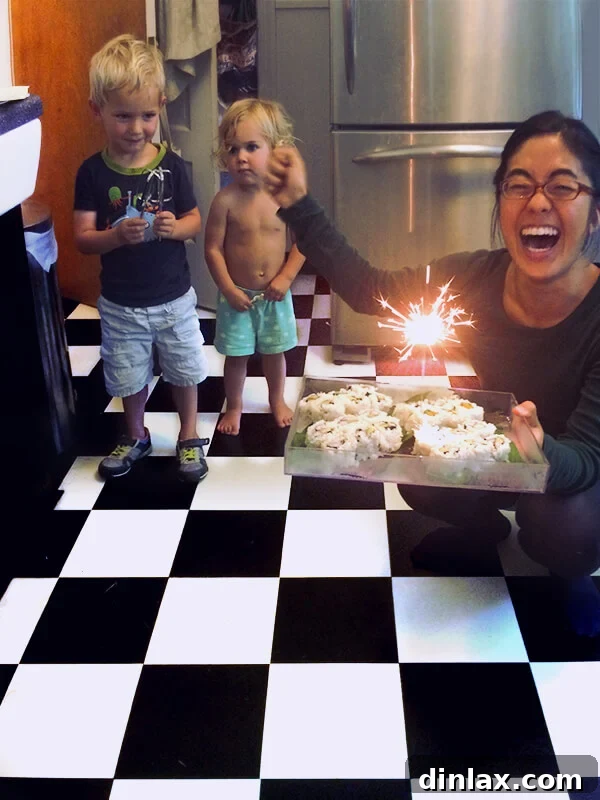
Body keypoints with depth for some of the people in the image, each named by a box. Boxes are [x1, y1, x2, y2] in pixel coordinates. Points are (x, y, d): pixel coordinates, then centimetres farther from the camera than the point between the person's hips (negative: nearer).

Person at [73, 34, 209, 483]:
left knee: (184, 371, 14)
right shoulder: (93, 172, -11)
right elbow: (82, 238, -10)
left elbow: (195, 221, -1)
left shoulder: (171, 165, -10)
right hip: (121, 303, 0)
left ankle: (190, 436, 36)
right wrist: (116, 235, -30)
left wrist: (174, 228, -23)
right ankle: (136, 436, 40)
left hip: (174, 298, 0)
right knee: (129, 378, 16)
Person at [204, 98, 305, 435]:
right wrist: (228, 289, -14)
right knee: (236, 356, 12)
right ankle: (234, 406, 34)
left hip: (275, 295, 2)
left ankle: (278, 400, 42)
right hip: (238, 295, -1)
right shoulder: (226, 201, -17)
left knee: (274, 352, 19)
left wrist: (286, 277, -11)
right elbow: (213, 248, -12)